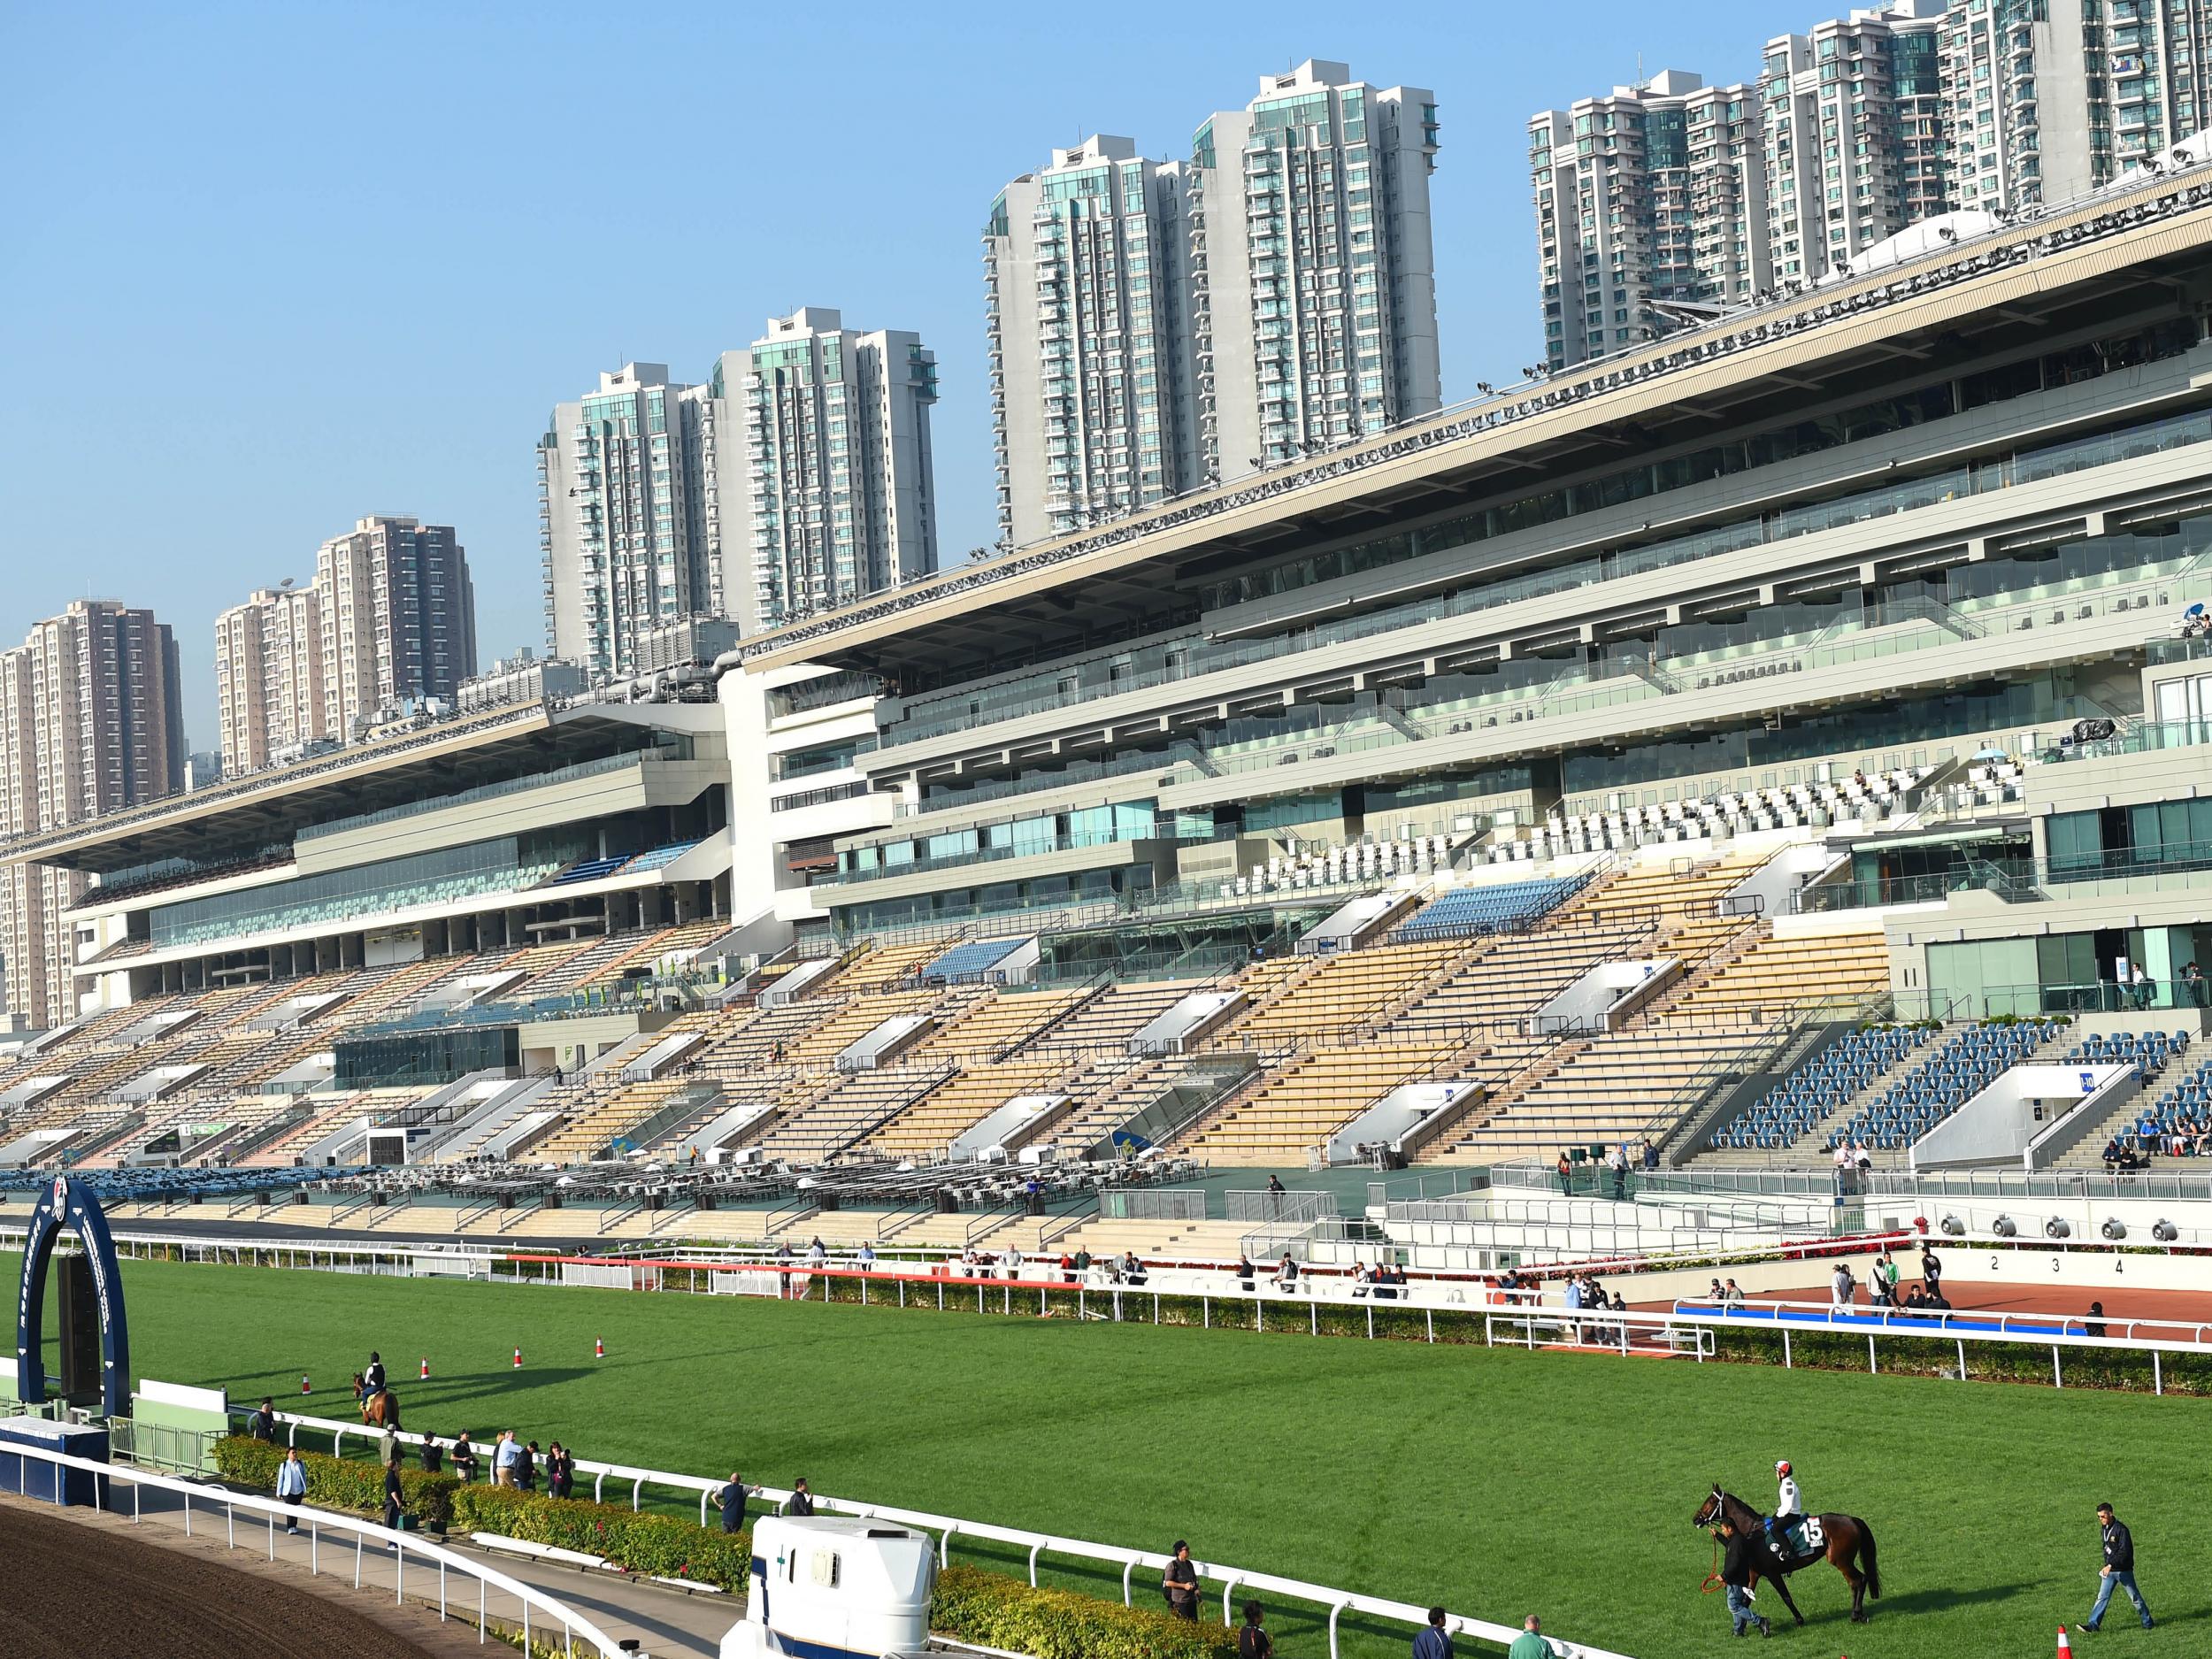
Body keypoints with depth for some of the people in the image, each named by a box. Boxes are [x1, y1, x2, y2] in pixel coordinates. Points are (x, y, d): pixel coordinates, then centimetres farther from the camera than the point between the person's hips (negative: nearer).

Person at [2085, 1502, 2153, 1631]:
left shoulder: (2121, 1529, -19)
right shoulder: (2104, 1528, 6)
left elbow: (2124, 1552, -25)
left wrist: (2111, 1565, -30)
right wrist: (2107, 1564, 14)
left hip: (2123, 1570, -7)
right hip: (2109, 1569, 7)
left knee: (2134, 1596, 6)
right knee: (2102, 1597, -1)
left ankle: (2147, 1622, 22)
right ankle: (2093, 1623, -5)